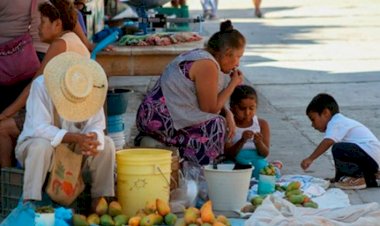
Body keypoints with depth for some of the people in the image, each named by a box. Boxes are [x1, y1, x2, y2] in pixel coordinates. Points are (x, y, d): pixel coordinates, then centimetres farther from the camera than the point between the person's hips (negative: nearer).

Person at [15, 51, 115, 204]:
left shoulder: (91, 89, -13)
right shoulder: (41, 85, -25)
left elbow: (96, 125, -15)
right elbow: (39, 129, -33)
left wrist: (92, 140, -39)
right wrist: (75, 138, -43)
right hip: (32, 145, -4)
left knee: (106, 144, -18)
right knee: (42, 145, -37)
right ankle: (30, 203, -34)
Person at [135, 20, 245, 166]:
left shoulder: (198, 55, 16)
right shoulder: (207, 65, -16)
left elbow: (213, 101, 21)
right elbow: (210, 108, -11)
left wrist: (228, 114, 3)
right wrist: (233, 84, -1)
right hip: (163, 120, -11)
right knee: (217, 126, -11)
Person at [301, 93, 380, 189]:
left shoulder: (336, 123, -8)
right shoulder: (342, 122, 26)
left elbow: (327, 142, -24)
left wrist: (310, 159, -26)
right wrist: (338, 175, 27)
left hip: (370, 154, -11)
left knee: (338, 149, -28)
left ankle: (361, 178, -14)